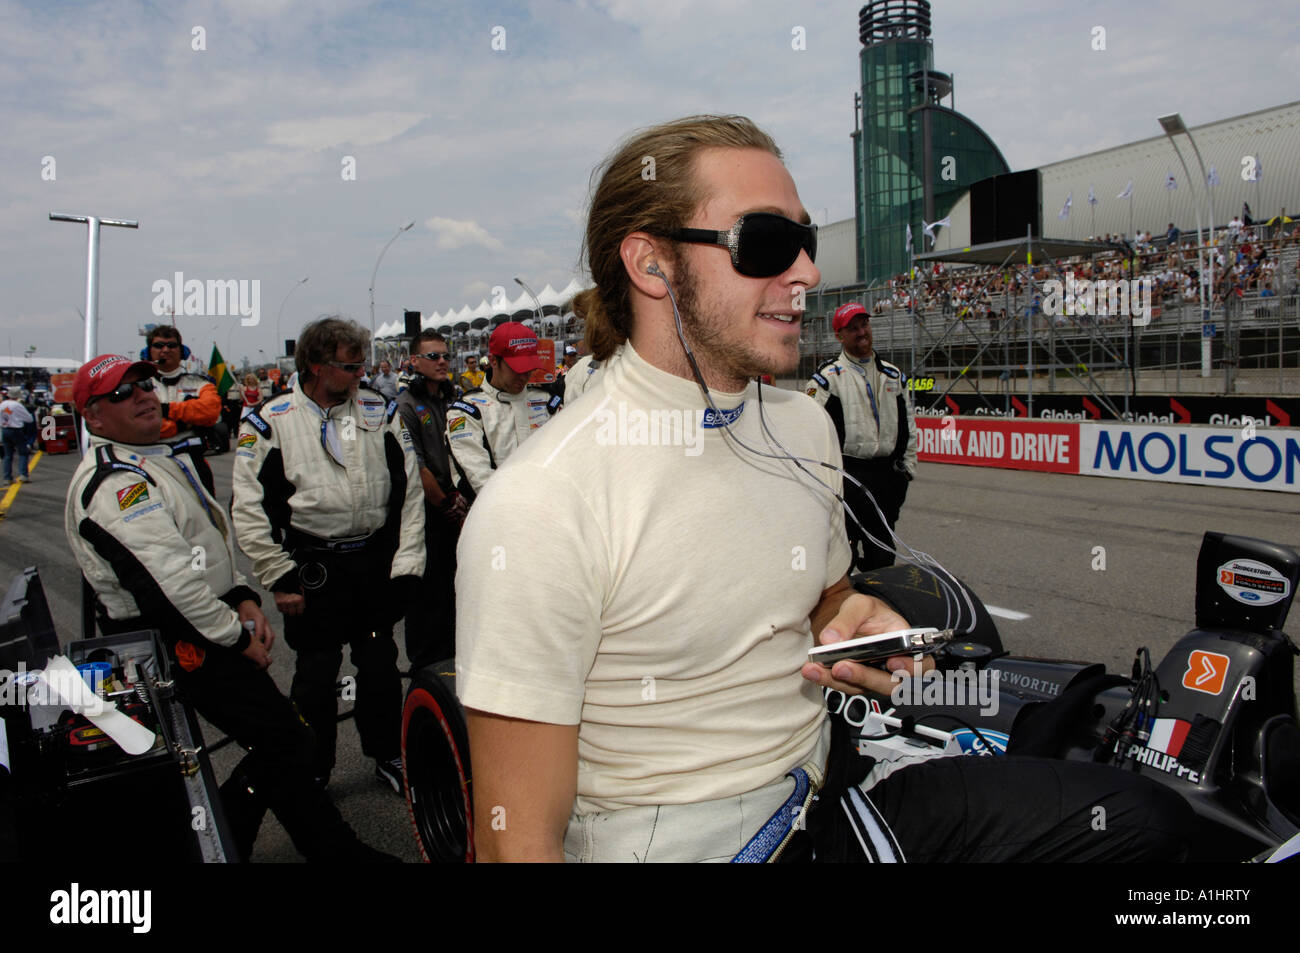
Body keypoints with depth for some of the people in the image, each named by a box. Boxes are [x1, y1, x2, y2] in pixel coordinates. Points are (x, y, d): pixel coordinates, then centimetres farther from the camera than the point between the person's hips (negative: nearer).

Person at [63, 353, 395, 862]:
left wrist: (243, 599, 6)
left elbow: (211, 538, 20)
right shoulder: (114, 483, -18)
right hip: (181, 643, -10)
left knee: (280, 743, 10)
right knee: (285, 742, -10)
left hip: (203, 628, 10)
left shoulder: (159, 458, 17)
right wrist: (236, 636, -16)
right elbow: (172, 576, -25)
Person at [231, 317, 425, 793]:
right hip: (313, 568, -2)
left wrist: (407, 562, -1)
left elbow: (409, 489, 5)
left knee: (380, 665, 13)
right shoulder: (271, 422, -5)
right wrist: (279, 578, -8)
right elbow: (249, 508, -5)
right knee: (315, 673, 7)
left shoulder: (379, 413, 4)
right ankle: (312, 771, 25)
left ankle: (388, 755, 32)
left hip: (376, 560, 3)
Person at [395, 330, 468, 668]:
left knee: (450, 586, 13)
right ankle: (423, 666, 12)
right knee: (426, 590, 0)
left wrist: (460, 500, 3)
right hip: (424, 510, -6)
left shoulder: (452, 401, 13)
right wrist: (447, 504, -9)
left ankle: (450, 658, 26)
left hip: (453, 511, 6)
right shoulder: (405, 406, -8)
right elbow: (415, 467, -14)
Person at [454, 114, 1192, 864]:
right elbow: (520, 839, -18)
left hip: (827, 797, 7)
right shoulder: (538, 507, -21)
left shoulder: (805, 425, 3)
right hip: (674, 840, -6)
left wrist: (853, 627, -2)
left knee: (1145, 817, -7)